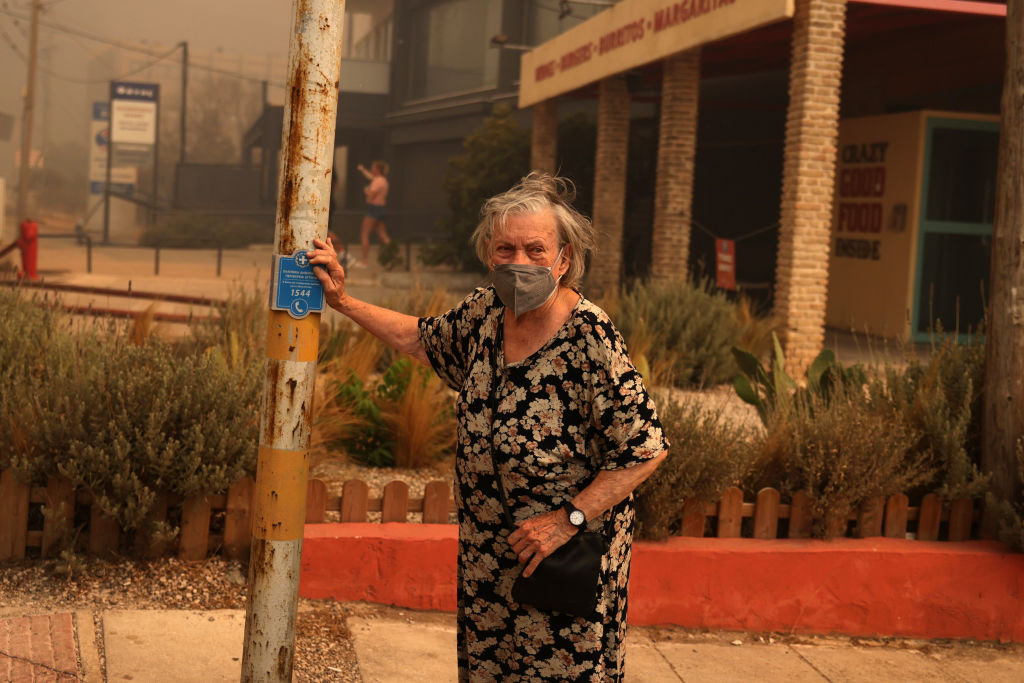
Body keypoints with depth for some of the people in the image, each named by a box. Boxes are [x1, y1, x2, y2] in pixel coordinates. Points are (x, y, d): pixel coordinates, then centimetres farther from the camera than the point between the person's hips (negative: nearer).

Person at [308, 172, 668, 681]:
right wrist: (343, 301, 14)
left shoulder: (590, 338, -23)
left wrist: (567, 519, -22)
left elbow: (645, 451, -21)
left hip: (568, 555, -6)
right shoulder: (485, 311, -2)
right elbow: (421, 339, 19)